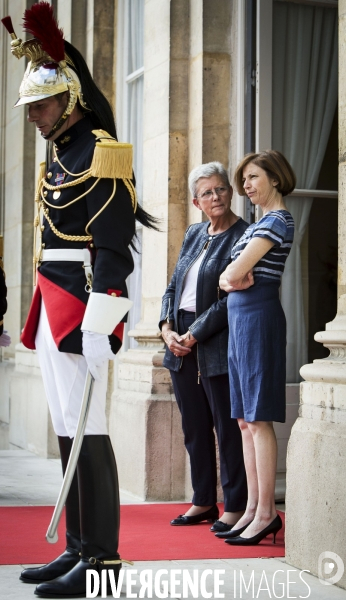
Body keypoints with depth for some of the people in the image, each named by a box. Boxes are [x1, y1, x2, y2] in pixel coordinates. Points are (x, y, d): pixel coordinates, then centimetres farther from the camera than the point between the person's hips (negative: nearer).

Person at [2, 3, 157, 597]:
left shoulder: (100, 155, -8)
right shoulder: (58, 163, 20)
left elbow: (111, 249, -16)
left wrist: (97, 325, -21)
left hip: (81, 314, -9)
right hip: (53, 315, 9)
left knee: (87, 432, -8)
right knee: (67, 432, 10)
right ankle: (78, 549, 18)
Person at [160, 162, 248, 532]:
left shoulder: (243, 237, -9)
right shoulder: (193, 235, 14)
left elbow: (231, 300, -15)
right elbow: (173, 286, 15)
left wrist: (193, 336, -14)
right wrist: (167, 328, 0)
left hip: (216, 345, -7)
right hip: (181, 345, 7)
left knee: (227, 427, 0)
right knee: (194, 428, 12)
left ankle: (236, 506, 9)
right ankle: (203, 501, 23)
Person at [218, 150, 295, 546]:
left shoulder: (277, 221, -9)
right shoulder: (260, 222, 20)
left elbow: (233, 274, -16)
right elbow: (227, 279, 15)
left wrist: (233, 275, 5)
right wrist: (233, 279, -6)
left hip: (258, 317, -10)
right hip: (241, 319, 10)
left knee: (258, 419, -9)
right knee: (244, 420, 9)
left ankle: (267, 513, -5)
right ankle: (253, 508, 13)